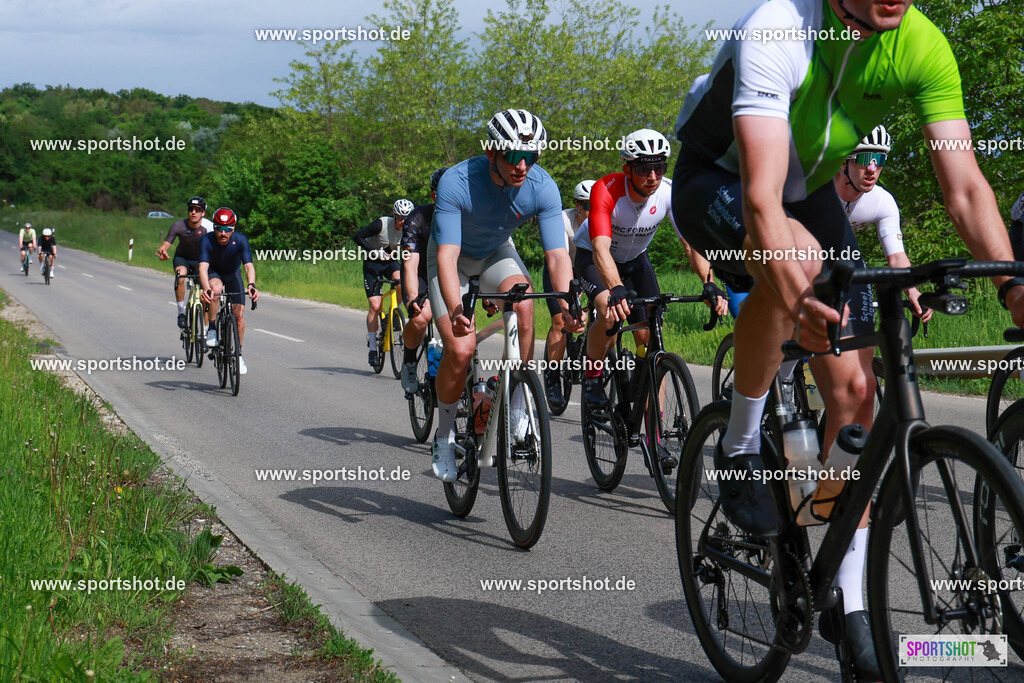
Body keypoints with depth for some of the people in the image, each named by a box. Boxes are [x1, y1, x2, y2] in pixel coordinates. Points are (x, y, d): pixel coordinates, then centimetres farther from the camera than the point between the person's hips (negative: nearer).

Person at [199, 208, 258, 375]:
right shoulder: (207, 241, -30)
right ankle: (212, 329, -20)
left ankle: (239, 353, 8)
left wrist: (251, 285, -57)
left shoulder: (240, 240, -29)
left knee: (239, 314, -11)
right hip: (213, 273, -1)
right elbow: (203, 267, -40)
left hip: (233, 274, 1)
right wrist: (206, 289, -58)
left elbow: (249, 266, -37)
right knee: (216, 288, -36)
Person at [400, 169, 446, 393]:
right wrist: (413, 299, -45)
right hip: (421, 276, -3)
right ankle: (409, 361, -3)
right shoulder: (417, 219, -23)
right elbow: (410, 265, -29)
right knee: (422, 316, -32)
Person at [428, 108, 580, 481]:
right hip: (454, 256, -2)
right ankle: (444, 435, 5)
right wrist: (456, 309, -57)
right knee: (460, 349, -19)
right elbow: (447, 256, -40)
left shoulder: (542, 187, -26)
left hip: (498, 252, 2)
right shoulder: (457, 182, -35)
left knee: (523, 306, -30)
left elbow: (557, 254, -28)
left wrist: (566, 306, -46)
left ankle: (517, 404, -13)